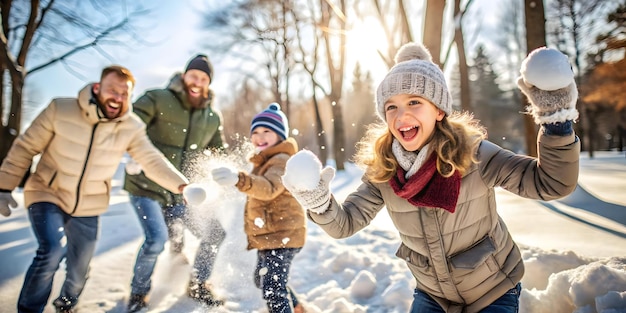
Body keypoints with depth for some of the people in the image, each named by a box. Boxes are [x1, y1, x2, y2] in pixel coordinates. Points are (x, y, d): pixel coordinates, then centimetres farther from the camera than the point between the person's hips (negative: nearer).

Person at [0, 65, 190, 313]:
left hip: (88, 209, 3)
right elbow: (25, 148, -7)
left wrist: (182, 185, -34)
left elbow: (153, 161, -18)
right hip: (47, 195, -2)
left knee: (78, 273, 14)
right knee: (53, 250, -26)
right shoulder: (60, 109, -17)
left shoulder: (132, 128, -13)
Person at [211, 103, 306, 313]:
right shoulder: (265, 162, 17)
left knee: (272, 288, -15)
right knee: (262, 280, 27)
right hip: (269, 236, 11)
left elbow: (269, 188, -39)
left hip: (282, 235, -11)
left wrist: (239, 179, -54)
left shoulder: (282, 160, -18)